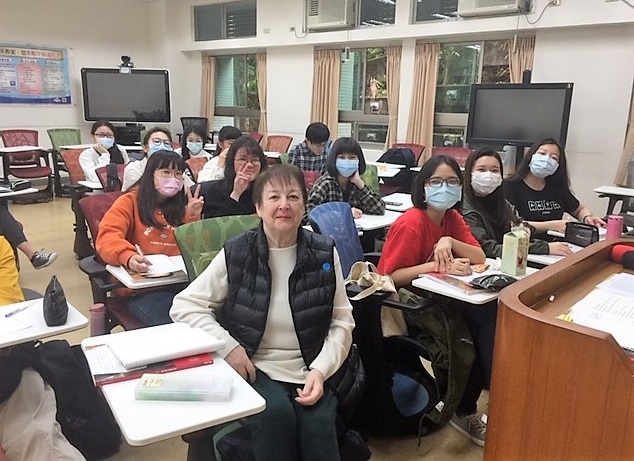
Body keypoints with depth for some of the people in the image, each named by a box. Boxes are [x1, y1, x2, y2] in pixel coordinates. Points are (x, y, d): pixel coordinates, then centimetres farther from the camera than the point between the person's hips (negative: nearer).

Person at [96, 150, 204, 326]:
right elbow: (107, 237, -8)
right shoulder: (130, 202, 7)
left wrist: (192, 218, 1)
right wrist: (128, 257, -29)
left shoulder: (182, 206, 19)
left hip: (181, 283, 4)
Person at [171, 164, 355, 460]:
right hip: (254, 369, 0)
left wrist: (320, 370, -11)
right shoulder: (236, 254, -5)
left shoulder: (324, 253, 0)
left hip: (309, 371, 1)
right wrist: (228, 346, -14)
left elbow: (342, 322, 4)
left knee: (318, 425, -27)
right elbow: (184, 305, -2)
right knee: (276, 412, -30)